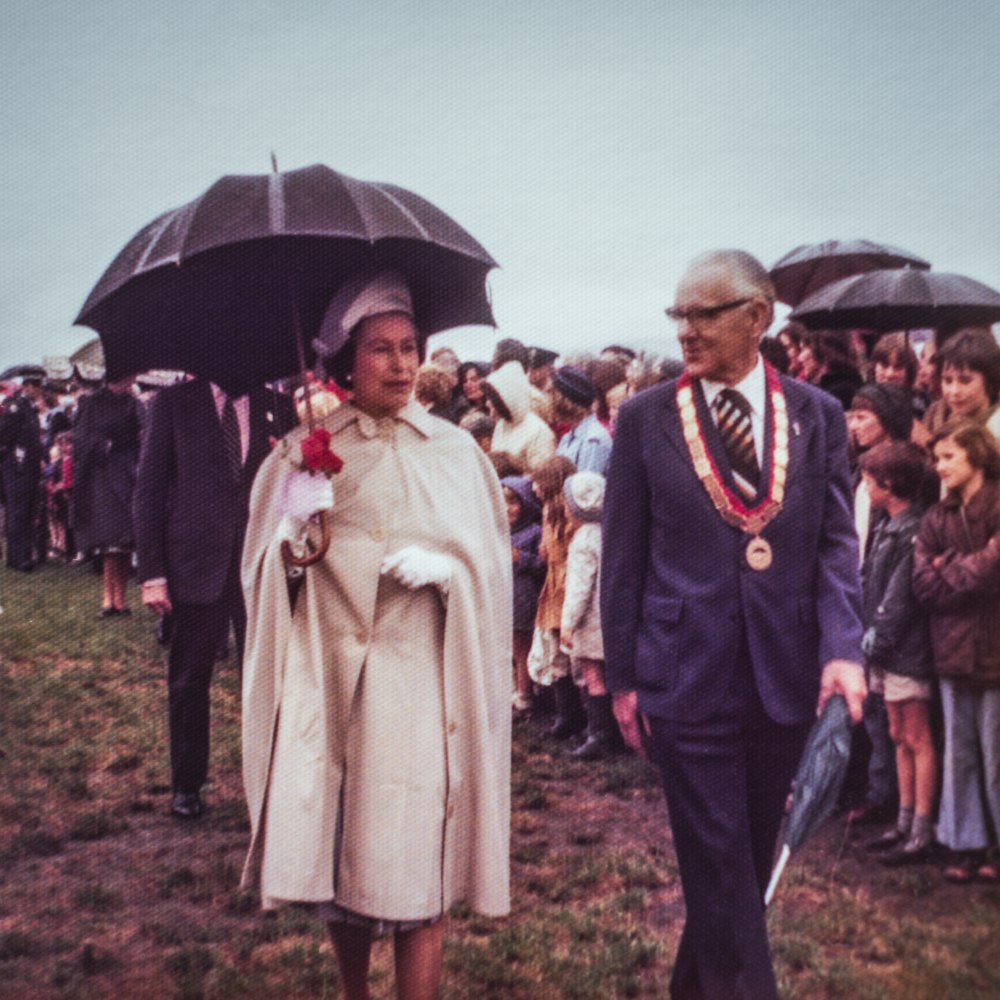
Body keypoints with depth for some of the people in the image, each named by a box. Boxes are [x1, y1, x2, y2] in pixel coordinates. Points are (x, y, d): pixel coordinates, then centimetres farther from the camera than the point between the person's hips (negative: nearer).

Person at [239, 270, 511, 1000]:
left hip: (419, 678, -1)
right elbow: (264, 568, 4)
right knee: (333, 854, 8)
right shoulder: (304, 450, 4)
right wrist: (295, 526, -16)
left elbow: (492, 562, 5)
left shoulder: (453, 451, 4)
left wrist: (446, 568, -15)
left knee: (414, 868, -4)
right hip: (326, 675, 1)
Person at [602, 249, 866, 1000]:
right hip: (688, 675, -3)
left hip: (785, 675, 3)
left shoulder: (818, 416, 4)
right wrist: (622, 675, -1)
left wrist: (843, 646, -14)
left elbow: (836, 542, 1)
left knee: (752, 852, 17)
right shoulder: (646, 418, -1)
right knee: (721, 864, 1)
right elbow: (624, 555, 1)